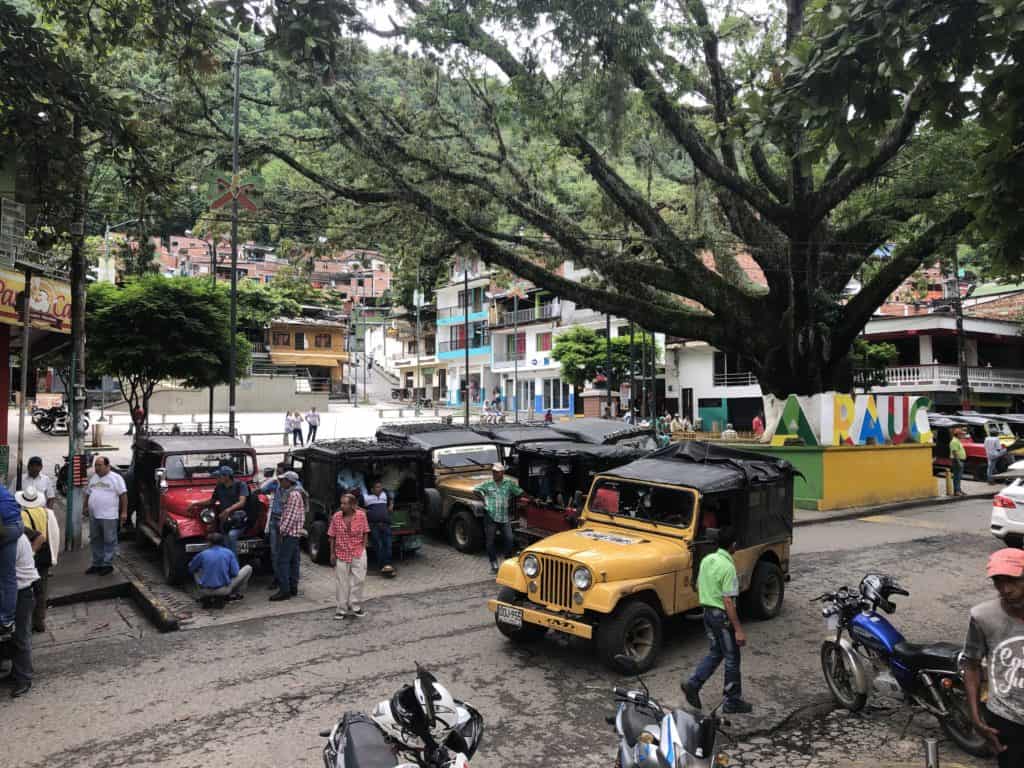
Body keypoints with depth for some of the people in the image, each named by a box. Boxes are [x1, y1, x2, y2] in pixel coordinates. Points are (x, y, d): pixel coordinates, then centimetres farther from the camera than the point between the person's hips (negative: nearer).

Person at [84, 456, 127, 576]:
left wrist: (124, 512, -13)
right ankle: (97, 564, 22)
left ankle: (107, 565, 3)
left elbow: (123, 495, -8)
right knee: (96, 541, 13)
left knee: (109, 541, -2)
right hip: (93, 516, 7)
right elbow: (88, 493, 24)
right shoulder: (93, 478, 15)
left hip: (109, 516, -7)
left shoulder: (116, 478, -5)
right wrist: (86, 507, 14)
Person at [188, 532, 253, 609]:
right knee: (248, 568, 13)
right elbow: (235, 573, -3)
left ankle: (205, 598, 18)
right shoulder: (229, 553, -2)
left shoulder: (203, 554, 0)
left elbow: (190, 569, 15)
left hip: (205, 591, 1)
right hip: (223, 590, -1)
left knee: (196, 571, 32)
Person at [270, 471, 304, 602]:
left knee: (283, 561, -9)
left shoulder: (293, 494, -15)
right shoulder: (295, 493, 17)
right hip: (295, 533, 10)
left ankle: (284, 591, -9)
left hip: (289, 532, -10)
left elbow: (291, 516, -21)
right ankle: (293, 588, 17)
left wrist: (282, 530, -20)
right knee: (293, 561, 12)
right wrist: (281, 525, 18)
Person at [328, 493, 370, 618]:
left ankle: (356, 607, 19)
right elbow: (332, 537, 1)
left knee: (358, 580, 4)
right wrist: (332, 554, -1)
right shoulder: (336, 517, -5)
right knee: (341, 583, 6)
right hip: (341, 555, 0)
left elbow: (365, 533, 3)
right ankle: (342, 609, 18)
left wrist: (363, 549, -1)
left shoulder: (361, 515, -6)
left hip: (358, 554, 0)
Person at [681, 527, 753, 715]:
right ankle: (732, 702, 18)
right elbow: (728, 602, -23)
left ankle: (693, 684, 10)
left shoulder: (706, 560, 3)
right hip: (722, 616, -8)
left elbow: (698, 587, 12)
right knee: (732, 659, 7)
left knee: (715, 653, 20)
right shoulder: (728, 568, -22)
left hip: (707, 612, 8)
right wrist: (738, 630, -20)